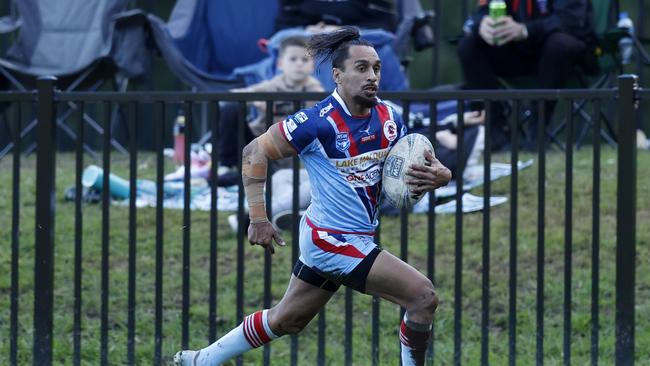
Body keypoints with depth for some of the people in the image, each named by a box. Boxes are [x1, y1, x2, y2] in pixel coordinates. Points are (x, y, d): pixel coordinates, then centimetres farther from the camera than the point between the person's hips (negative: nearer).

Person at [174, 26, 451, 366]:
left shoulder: (388, 119, -1)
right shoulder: (319, 121, -20)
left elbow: (417, 166, 7)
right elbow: (255, 152, -12)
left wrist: (437, 175, -18)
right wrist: (258, 217, -15)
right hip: (334, 241, -8)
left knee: (286, 320, 21)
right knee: (423, 297, -15)